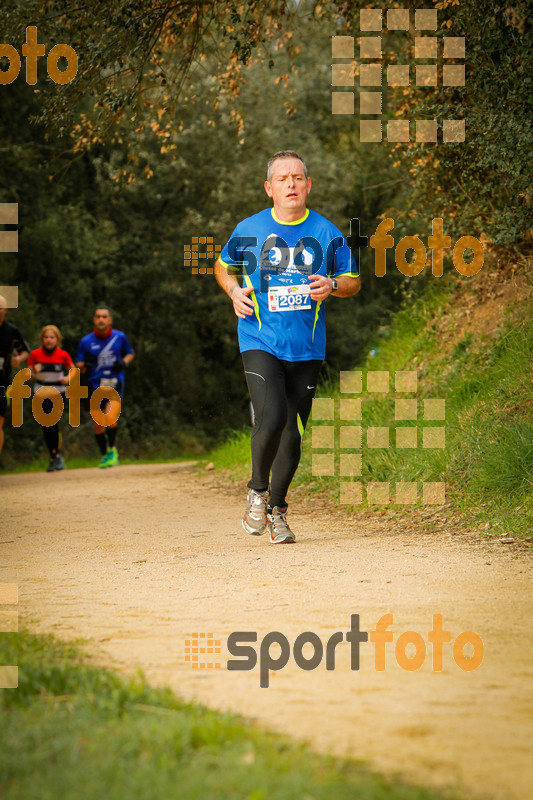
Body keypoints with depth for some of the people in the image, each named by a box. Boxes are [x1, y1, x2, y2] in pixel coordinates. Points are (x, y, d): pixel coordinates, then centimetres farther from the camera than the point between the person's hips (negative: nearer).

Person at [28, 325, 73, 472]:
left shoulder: (63, 355, -4)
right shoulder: (35, 354, -3)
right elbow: (28, 374, 3)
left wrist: (67, 379, -9)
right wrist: (35, 372, -18)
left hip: (58, 393, -2)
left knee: (54, 424, -16)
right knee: (46, 427, 3)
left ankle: (57, 455, -3)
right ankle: (54, 457, 15)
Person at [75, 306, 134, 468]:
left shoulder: (120, 337, 1)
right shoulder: (86, 342, 0)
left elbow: (129, 353, 18)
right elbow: (78, 366, 6)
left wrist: (124, 363, -4)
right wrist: (84, 364, -17)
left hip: (115, 385, -2)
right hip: (96, 386, 2)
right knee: (98, 426, 5)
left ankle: (112, 449, 3)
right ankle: (104, 455, 28)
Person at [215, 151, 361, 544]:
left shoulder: (327, 233, 3)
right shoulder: (249, 230, 1)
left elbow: (353, 281, 12)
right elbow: (224, 267, 19)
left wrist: (332, 285, -10)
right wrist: (234, 291, -2)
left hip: (307, 348, 2)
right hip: (260, 342, -2)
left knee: (293, 432, 6)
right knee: (271, 418, -20)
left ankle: (276, 508, 24)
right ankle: (257, 490, 5)